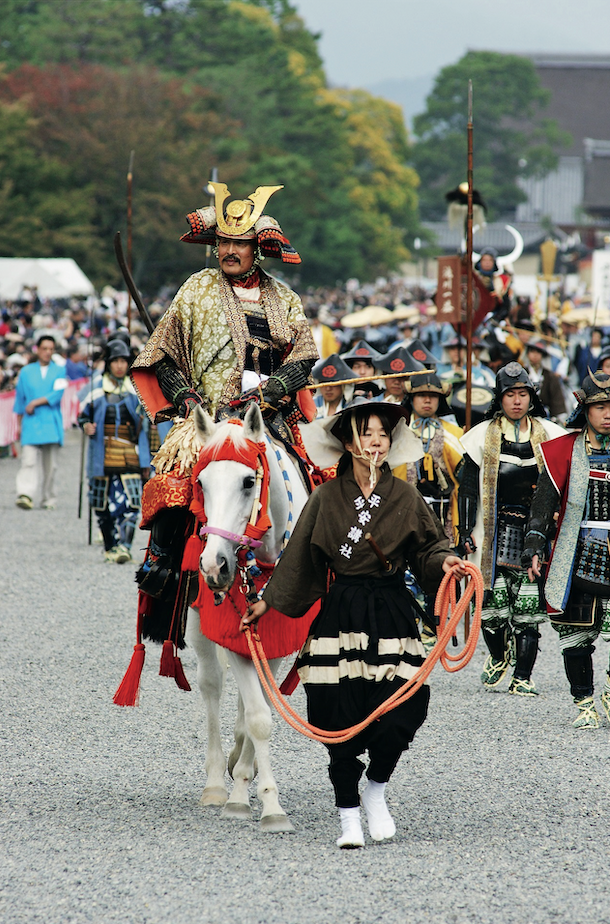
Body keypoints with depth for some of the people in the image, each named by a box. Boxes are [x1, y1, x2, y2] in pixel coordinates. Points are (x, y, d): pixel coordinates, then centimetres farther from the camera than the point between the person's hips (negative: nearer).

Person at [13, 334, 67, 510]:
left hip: (51, 424, 0)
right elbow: (20, 399, 16)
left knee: (50, 465, 2)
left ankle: (48, 499, 12)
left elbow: (57, 394, -6)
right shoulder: (26, 372, 12)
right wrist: (19, 425, 15)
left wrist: (35, 403, -11)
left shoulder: (59, 371, 8)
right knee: (29, 461, -15)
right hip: (31, 423, 0)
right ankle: (25, 495, -27)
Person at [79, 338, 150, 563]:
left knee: (129, 502, -14)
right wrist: (86, 426, -13)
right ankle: (109, 547, 17)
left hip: (129, 455, 0)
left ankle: (124, 546, -19)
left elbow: (143, 425, 11)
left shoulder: (136, 388, 7)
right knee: (103, 504, 4)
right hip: (102, 455, 0)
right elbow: (83, 415, 12)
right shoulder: (96, 387, 3)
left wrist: (146, 460, 8)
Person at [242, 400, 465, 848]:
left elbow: (427, 546, 9)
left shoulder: (405, 497, 5)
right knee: (341, 718, -3)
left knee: (398, 714, -9)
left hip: (392, 614, 1)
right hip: (341, 615, -1)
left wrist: (443, 561, -12)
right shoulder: (327, 498, 2)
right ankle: (349, 817, 10)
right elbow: (300, 559, 10)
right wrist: (269, 602, 11)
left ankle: (376, 792, 19)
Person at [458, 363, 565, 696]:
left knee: (528, 609, -6)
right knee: (492, 603, -4)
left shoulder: (548, 436, 9)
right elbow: (468, 487, 6)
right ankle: (497, 655, 25)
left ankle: (522, 677, -1)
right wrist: (467, 530, -1)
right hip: (495, 532, 0)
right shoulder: (483, 436, 6)